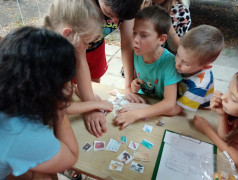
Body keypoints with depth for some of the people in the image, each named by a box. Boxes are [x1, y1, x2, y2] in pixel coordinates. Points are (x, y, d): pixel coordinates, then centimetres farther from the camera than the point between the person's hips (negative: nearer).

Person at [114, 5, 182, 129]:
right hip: (142, 99, 5)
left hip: (161, 109, -4)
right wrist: (135, 83, -13)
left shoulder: (168, 62, -27)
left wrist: (136, 114, -37)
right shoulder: (137, 53, -11)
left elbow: (170, 103, -30)